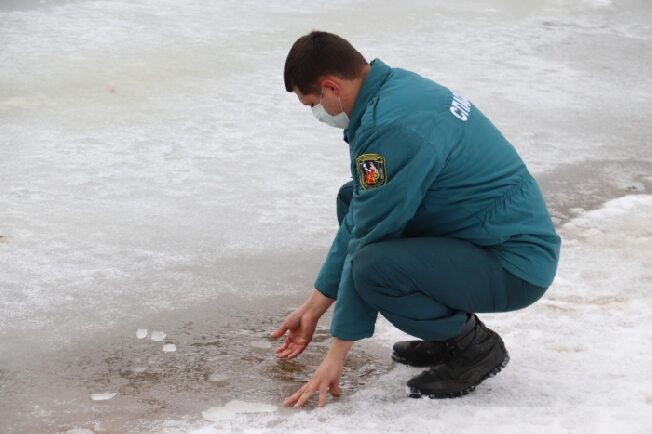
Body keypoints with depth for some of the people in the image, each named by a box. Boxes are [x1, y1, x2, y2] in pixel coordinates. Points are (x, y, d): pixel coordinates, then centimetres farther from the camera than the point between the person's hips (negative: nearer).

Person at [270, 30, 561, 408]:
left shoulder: (392, 128, -24)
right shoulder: (396, 87, 6)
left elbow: (370, 239, -19)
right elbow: (361, 219, 13)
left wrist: (337, 355, -10)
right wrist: (315, 305, 16)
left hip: (516, 265, -10)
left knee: (373, 267, -29)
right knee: (353, 201, 12)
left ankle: (475, 346, -2)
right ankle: (453, 327, 14)